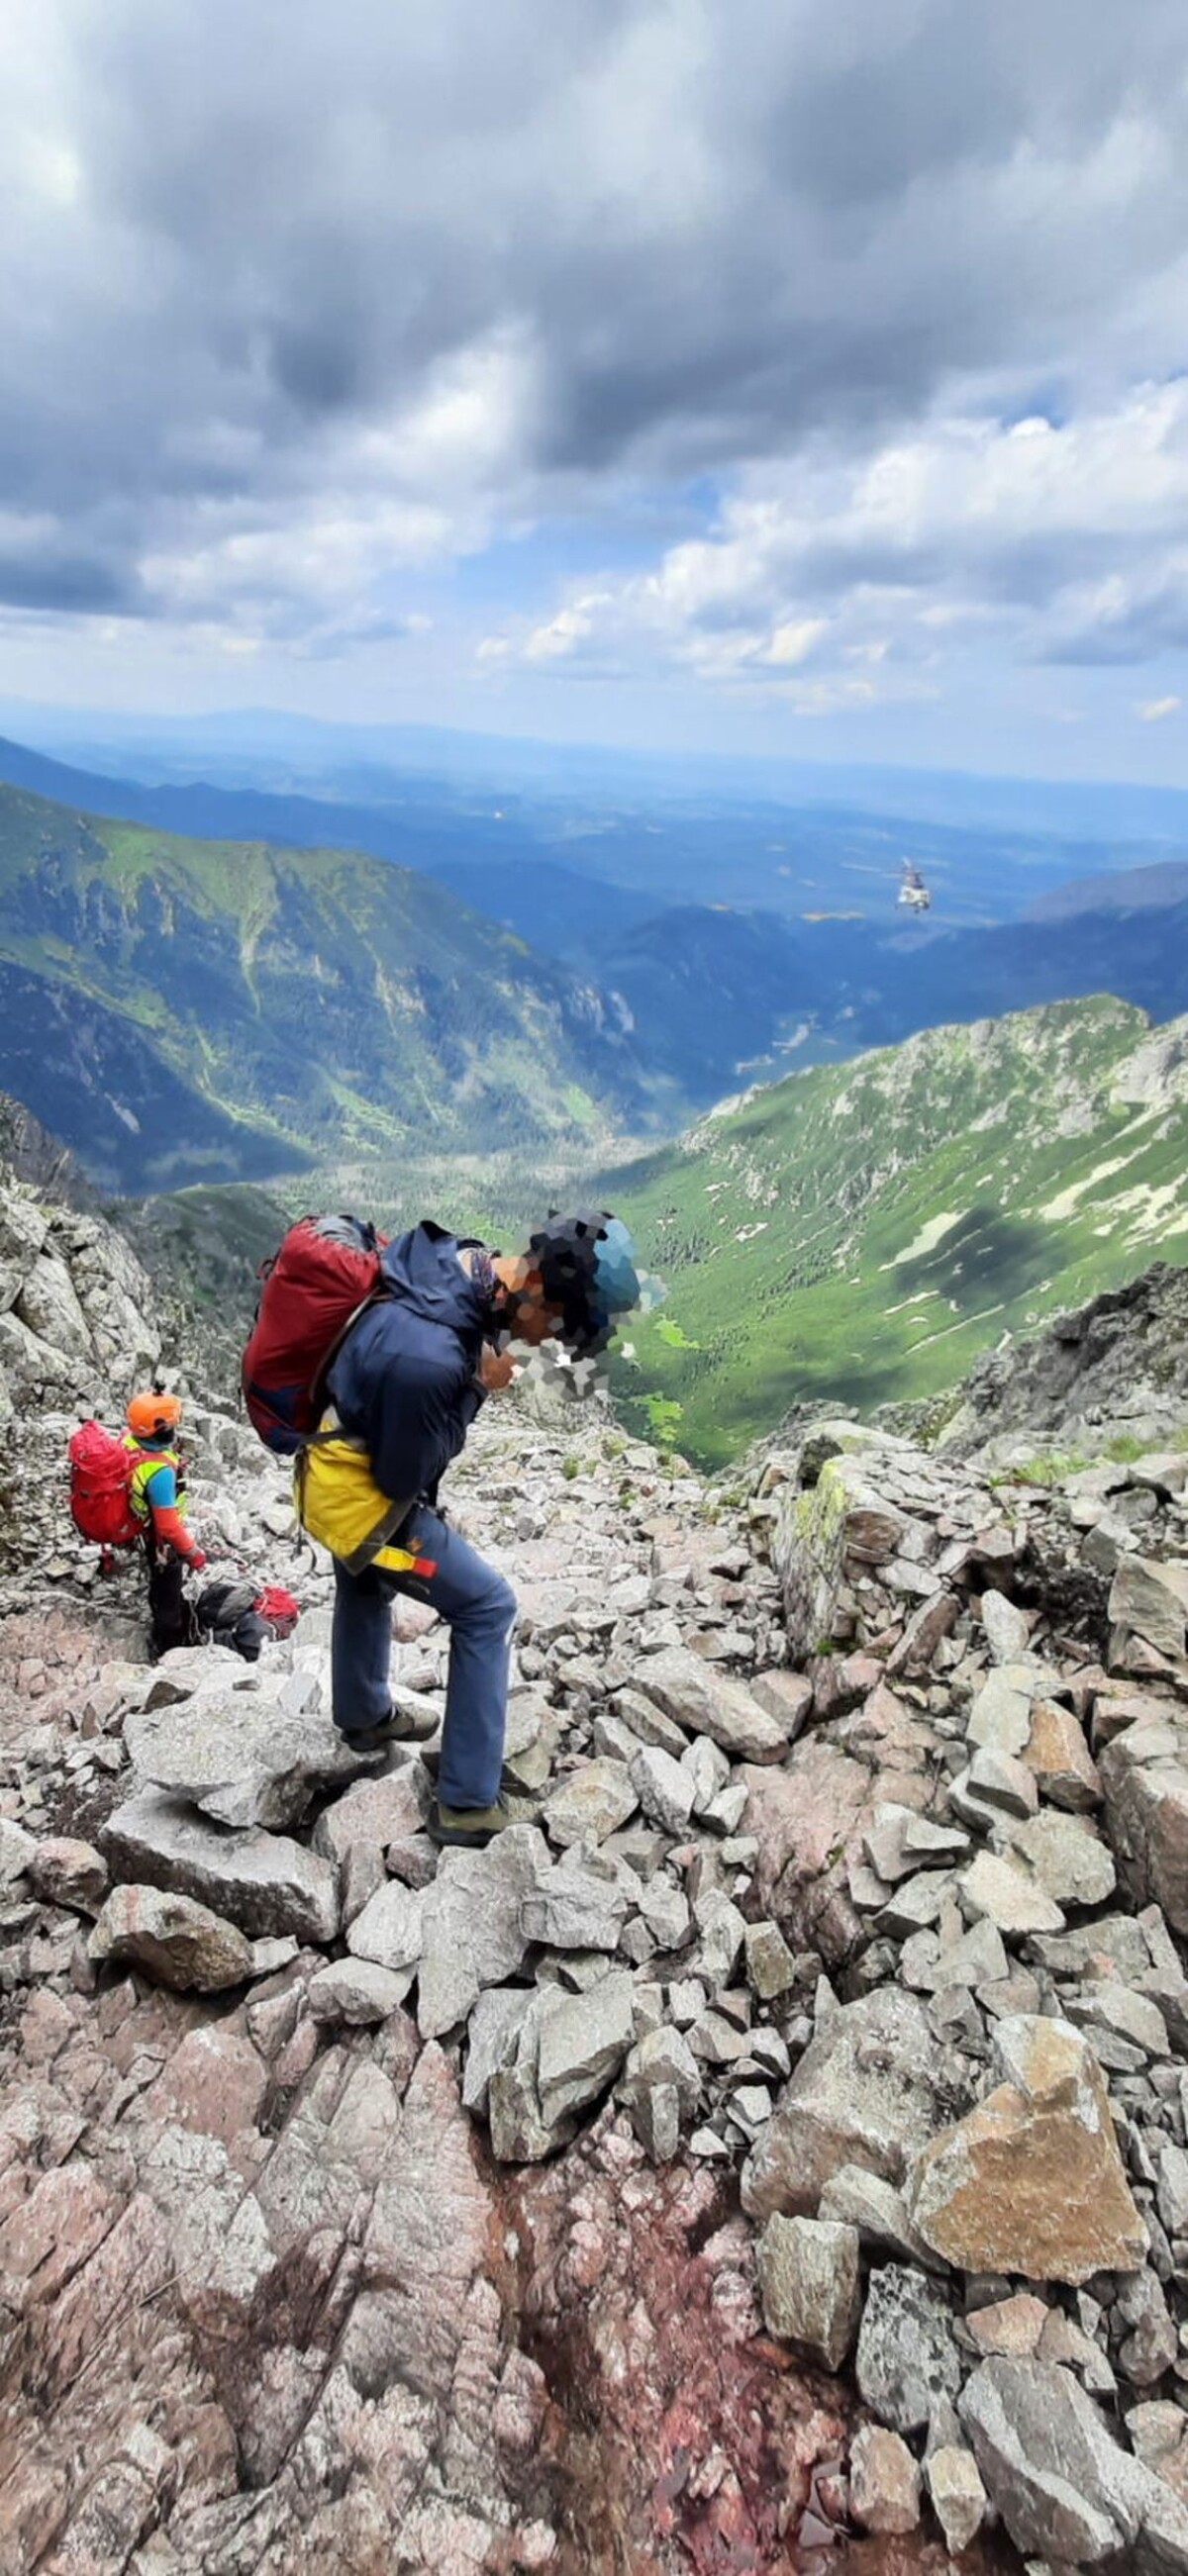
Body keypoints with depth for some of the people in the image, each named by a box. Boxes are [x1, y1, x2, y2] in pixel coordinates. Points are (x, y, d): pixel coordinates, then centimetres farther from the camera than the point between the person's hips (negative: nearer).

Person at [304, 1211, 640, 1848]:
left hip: (341, 1466, 9)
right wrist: (478, 1391, -20)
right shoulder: (427, 1356, -40)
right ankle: (467, 1803, 11)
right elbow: (403, 1476, -24)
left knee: (365, 1589, 31)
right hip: (364, 1499, -9)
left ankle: (364, 1716, 60)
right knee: (487, 1607, 1)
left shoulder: (453, 1259, -15)